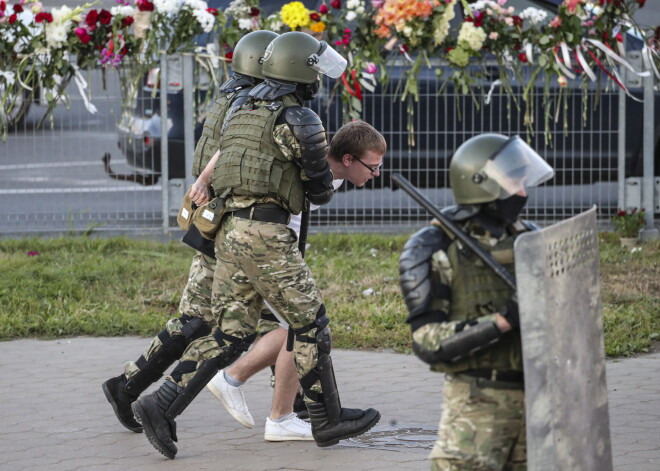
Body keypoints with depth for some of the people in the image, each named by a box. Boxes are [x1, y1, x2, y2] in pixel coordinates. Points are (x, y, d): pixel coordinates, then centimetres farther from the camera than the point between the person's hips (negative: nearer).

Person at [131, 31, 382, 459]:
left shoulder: (242, 115, 18)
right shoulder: (302, 122, -8)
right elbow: (320, 191, 0)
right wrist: (325, 187, 26)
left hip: (231, 231, 8)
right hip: (266, 235, -8)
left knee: (232, 335, 8)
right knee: (309, 324, 5)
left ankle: (162, 406, -2)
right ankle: (328, 420, 14)